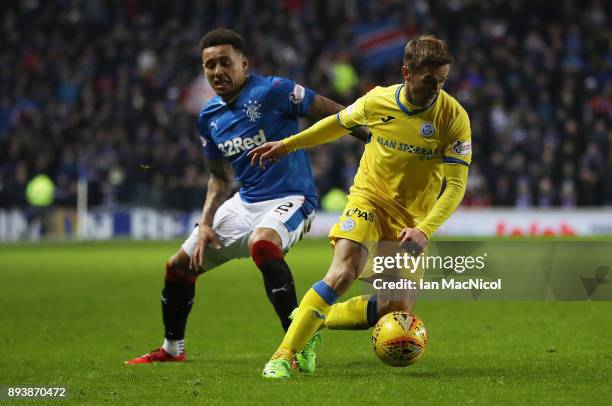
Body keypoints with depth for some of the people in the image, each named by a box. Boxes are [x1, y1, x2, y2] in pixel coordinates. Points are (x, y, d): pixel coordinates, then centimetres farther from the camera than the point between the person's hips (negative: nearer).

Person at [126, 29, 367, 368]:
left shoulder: (271, 91, -14)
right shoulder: (209, 117, 8)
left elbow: (335, 115, -12)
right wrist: (205, 224, 7)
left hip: (290, 199, -8)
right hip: (245, 202, 8)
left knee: (261, 243, -41)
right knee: (179, 265, 14)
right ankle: (172, 349, 37)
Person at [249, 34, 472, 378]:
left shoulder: (454, 117, -14)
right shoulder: (378, 101, -8)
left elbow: (456, 185, -15)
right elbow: (340, 122, 15)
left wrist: (424, 230, -28)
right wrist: (288, 145, 19)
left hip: (413, 218, 1)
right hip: (369, 198, -1)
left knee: (400, 307, -6)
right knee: (345, 271, -27)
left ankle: (315, 322, 17)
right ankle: (285, 354, -23)